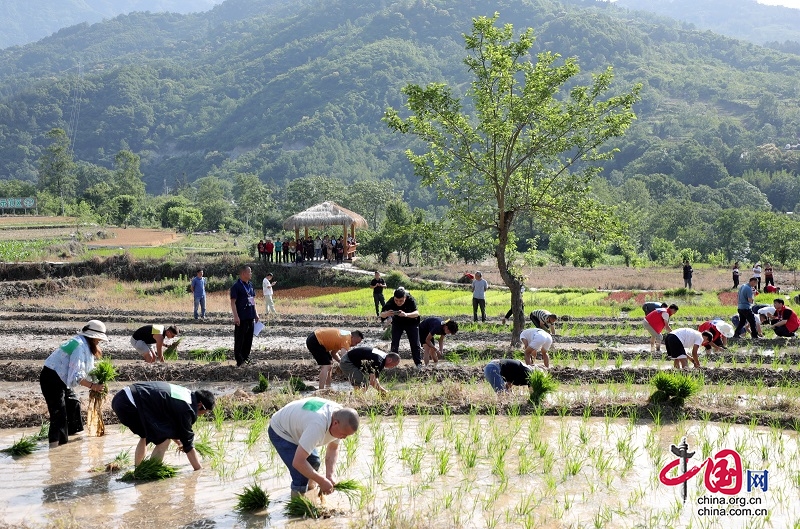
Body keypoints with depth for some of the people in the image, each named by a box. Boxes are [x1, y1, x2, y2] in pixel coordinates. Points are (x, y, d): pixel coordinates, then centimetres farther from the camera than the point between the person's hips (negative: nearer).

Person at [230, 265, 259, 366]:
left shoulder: (250, 285, 14)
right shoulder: (236, 286, -11)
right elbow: (233, 302, -14)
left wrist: (256, 314, 19)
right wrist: (236, 316, -20)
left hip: (250, 317, 8)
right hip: (241, 318, -8)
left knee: (249, 339, 12)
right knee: (239, 340, -3)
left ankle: (246, 357, 21)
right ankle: (239, 361, 0)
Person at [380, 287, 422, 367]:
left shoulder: (410, 299, -34)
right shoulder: (391, 302, -31)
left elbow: (417, 313, -46)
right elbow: (381, 315, -33)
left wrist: (406, 315, -66)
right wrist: (386, 314, -58)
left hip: (411, 323, -1)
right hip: (397, 323, 1)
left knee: (415, 343, 1)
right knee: (394, 343, -8)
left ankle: (418, 363, 14)